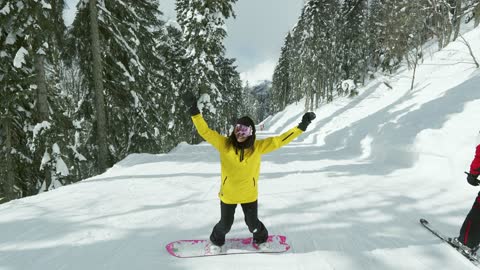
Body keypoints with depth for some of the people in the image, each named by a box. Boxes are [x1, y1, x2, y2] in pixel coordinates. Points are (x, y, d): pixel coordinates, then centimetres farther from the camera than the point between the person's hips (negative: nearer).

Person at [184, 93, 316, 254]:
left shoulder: (258, 147, -13)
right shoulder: (224, 144, -17)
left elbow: (278, 140, -13)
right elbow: (205, 131, -20)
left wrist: (302, 126, -17)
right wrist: (194, 111, -31)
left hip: (249, 194, 1)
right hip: (228, 194, -1)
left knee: (252, 223, 19)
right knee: (225, 224, 16)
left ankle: (261, 238, 53)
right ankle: (216, 241, 49)